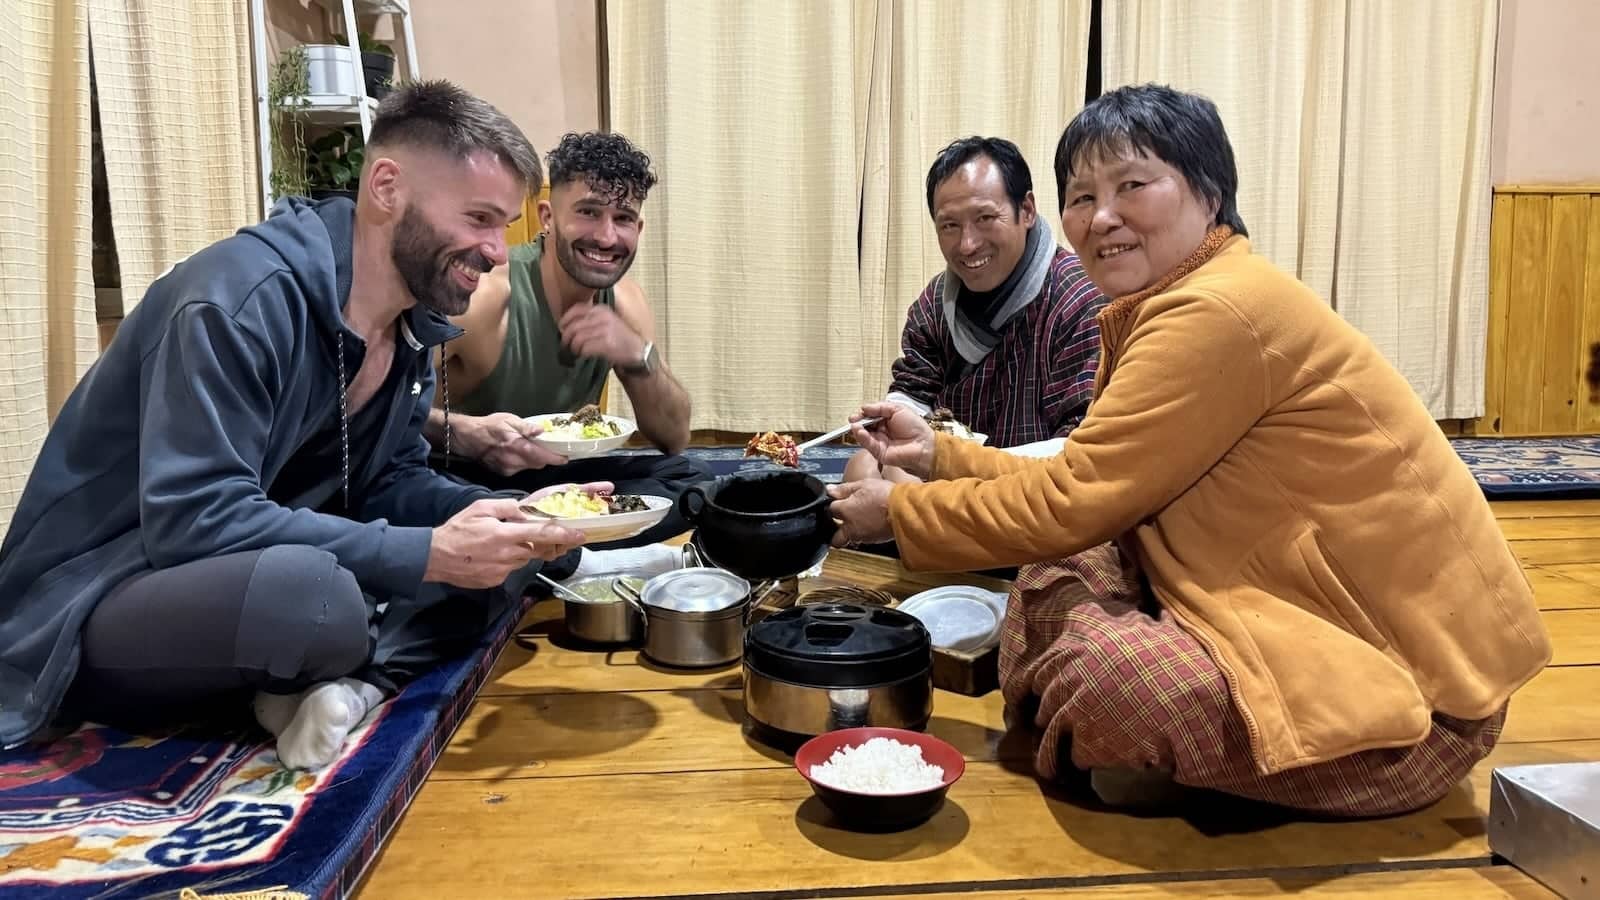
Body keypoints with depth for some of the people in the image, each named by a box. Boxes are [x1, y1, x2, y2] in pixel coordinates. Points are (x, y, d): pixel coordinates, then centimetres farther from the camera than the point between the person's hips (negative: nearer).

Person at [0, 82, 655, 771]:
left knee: (519, 554, 0)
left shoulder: (413, 322, 2)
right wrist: (427, 555, -31)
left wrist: (514, 514, -11)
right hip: (102, 609, -8)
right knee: (311, 594, -40)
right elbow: (193, 520, -31)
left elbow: (388, 481, 8)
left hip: (269, 578, 8)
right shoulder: (240, 297, -25)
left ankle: (350, 681, -17)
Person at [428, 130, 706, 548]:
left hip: (554, 475, 6)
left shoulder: (624, 302, -2)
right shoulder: (485, 294, -22)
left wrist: (638, 355, -19)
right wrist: (465, 432, -47)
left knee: (690, 478, -11)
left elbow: (675, 438, -1)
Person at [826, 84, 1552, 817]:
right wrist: (940, 454, 6)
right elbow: (1092, 490, 6)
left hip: (1409, 682, -9)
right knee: (1056, 577, 3)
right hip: (1313, 616, 9)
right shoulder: (1169, 309, 8)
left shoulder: (1217, 312, -23)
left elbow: (1071, 507, -22)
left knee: (1099, 671, -26)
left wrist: (901, 510, -10)